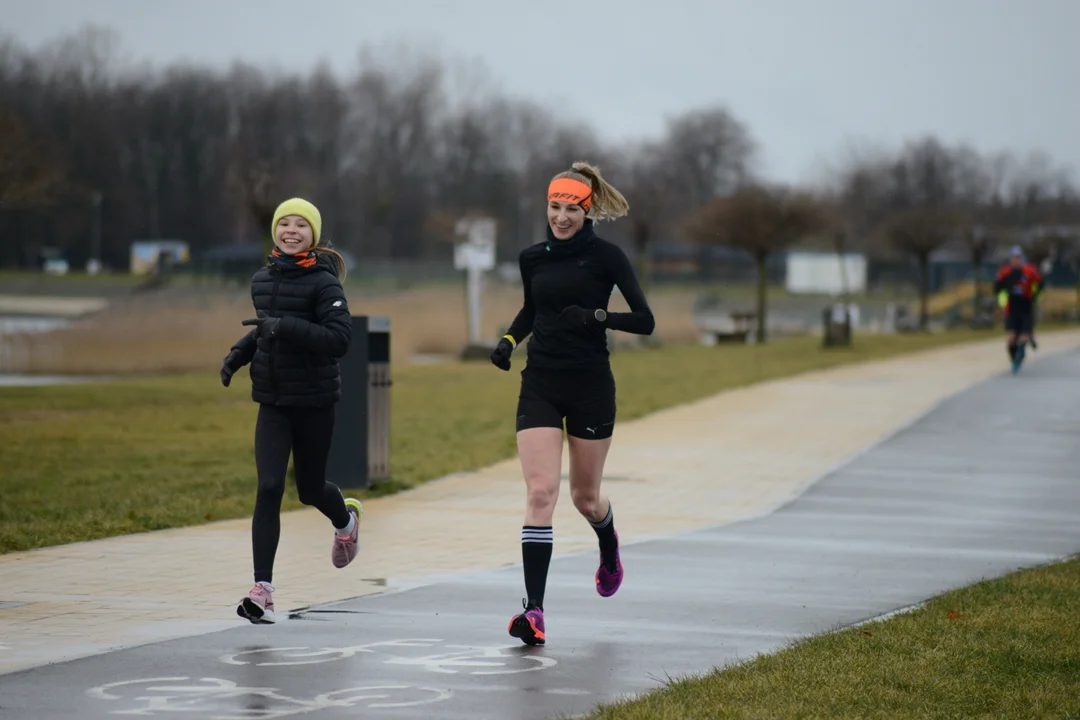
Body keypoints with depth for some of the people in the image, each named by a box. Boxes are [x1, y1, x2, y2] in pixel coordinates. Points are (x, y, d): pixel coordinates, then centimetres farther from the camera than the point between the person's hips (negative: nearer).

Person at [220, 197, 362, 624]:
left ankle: (345, 518, 50)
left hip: (314, 402, -4)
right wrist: (240, 353, 8)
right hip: (273, 402, 4)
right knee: (268, 489, -10)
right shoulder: (262, 280, 7)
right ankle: (262, 591, -13)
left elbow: (340, 339, -22)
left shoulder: (323, 283, -12)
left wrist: (284, 327, -29)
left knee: (309, 489, 12)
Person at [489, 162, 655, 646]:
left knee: (585, 496, 11)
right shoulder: (532, 258, 6)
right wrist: (509, 339, 6)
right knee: (540, 492, -13)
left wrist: (597, 316, -24)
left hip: (591, 387, -2)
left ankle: (608, 545, 49)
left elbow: (645, 321, -9)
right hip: (540, 386, 2)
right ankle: (534, 609, -18)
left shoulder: (606, 257, -6)